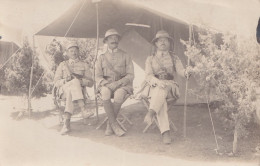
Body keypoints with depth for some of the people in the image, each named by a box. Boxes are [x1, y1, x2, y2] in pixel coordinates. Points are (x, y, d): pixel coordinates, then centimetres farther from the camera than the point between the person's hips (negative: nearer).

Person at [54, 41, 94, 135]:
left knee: (71, 92, -38)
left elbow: (91, 83, 11)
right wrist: (64, 81, -10)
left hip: (78, 90, 0)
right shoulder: (63, 65, 24)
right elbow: (56, 82, 12)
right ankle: (83, 110, -50)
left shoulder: (84, 66, 22)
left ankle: (67, 123, -48)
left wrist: (81, 80, -10)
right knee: (74, 82, -36)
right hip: (63, 89, 0)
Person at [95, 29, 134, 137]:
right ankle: (115, 125, -31)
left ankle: (110, 124, -22)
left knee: (119, 94, -37)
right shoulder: (101, 58, 15)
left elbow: (130, 75, 3)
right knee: (105, 93, -36)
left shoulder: (125, 56, 11)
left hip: (123, 84, -1)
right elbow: (98, 77, 8)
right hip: (106, 84, 1)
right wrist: (106, 83, -14)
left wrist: (117, 83, -14)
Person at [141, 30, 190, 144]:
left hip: (170, 86, 1)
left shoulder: (174, 58, 19)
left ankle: (151, 112, -53)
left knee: (162, 90, -38)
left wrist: (186, 72, -28)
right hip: (153, 86, -1)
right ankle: (165, 132, -47)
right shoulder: (150, 59, 17)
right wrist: (157, 81, -23)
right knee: (160, 98, -36)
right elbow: (148, 75, 1)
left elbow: (180, 70, -1)